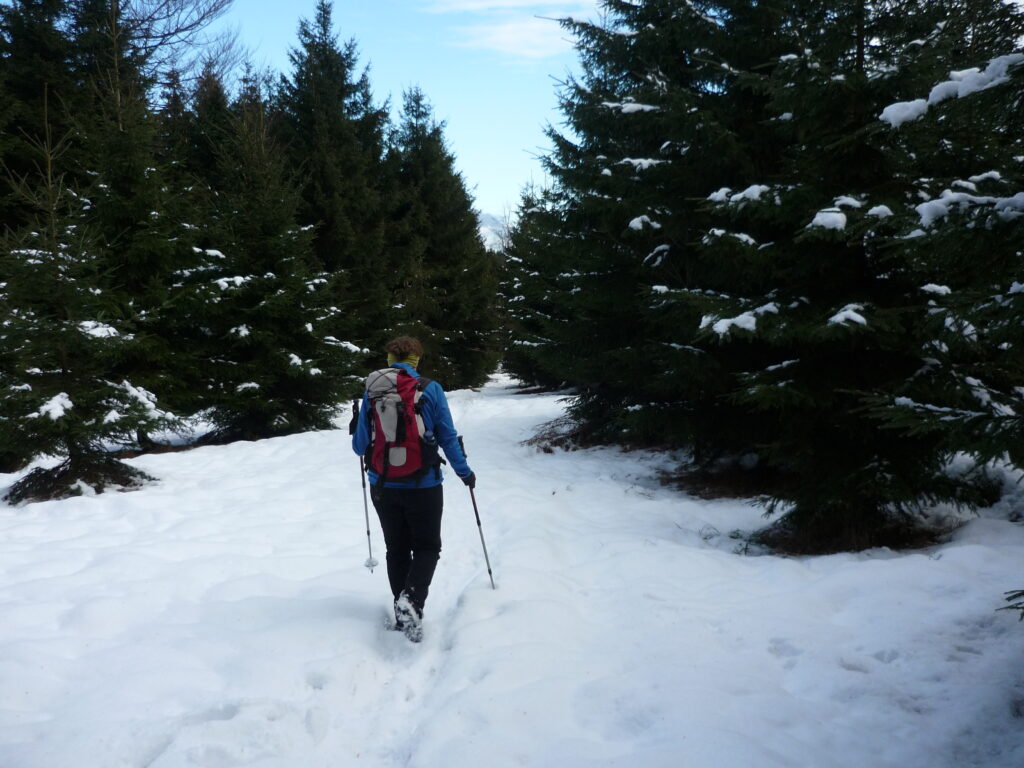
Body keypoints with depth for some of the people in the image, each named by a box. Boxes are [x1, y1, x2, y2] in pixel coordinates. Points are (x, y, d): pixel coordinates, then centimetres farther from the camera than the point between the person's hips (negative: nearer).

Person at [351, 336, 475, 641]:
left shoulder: (372, 391, -2)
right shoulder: (431, 390, -8)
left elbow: (360, 445, 3)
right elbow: (448, 438, -5)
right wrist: (465, 472, 10)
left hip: (382, 486, 3)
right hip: (423, 485, -2)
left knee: (397, 549, 19)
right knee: (427, 547, 12)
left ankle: (403, 613, 23)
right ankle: (412, 599, -12)